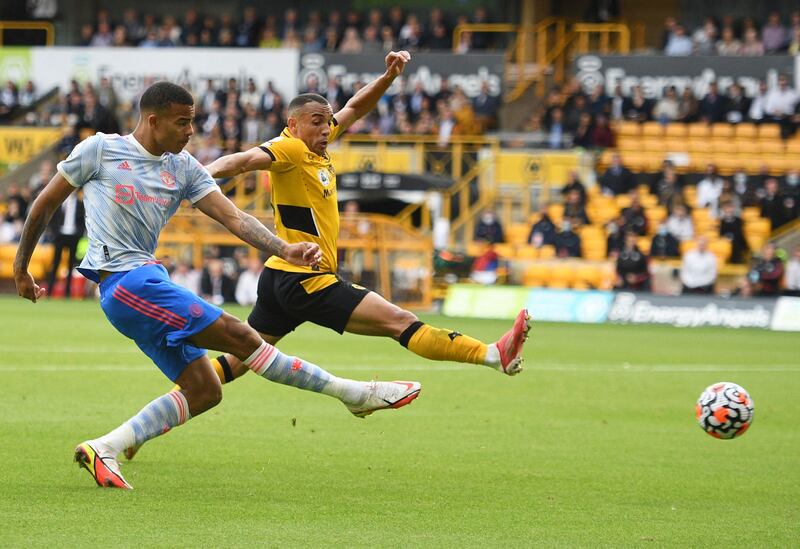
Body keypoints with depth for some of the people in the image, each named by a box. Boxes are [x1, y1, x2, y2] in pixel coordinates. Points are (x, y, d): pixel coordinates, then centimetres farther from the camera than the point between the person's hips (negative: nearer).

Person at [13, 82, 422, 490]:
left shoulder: (183, 168, 12)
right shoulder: (100, 150, -2)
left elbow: (233, 217, 2)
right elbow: (46, 203, 8)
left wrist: (283, 249, -14)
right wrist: (20, 267, 12)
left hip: (148, 283, 8)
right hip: (125, 282, -8)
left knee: (204, 390, 0)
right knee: (239, 336, -12)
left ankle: (105, 448, -2)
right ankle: (355, 394, -8)